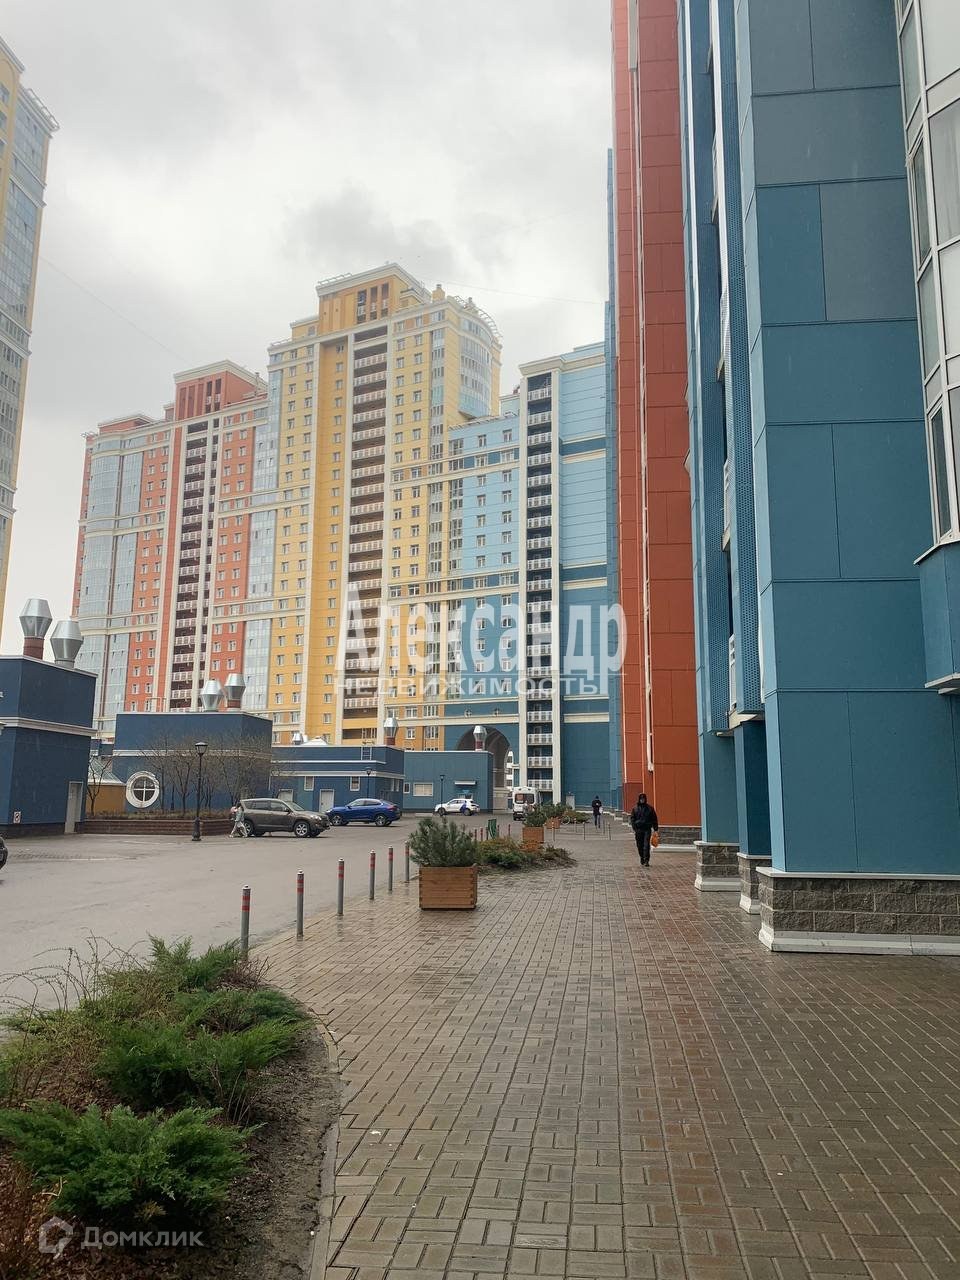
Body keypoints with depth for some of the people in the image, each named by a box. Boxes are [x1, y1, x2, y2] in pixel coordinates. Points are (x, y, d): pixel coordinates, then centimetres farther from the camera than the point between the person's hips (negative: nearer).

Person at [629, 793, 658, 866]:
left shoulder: (650, 808, 5)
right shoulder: (635, 808, 6)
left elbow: (654, 819, 8)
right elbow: (632, 819, 4)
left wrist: (655, 829, 4)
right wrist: (634, 829, -6)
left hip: (647, 829, -1)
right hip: (638, 829, 2)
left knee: (646, 845, -11)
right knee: (640, 846, 8)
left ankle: (646, 860, -11)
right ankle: (642, 859, 23)